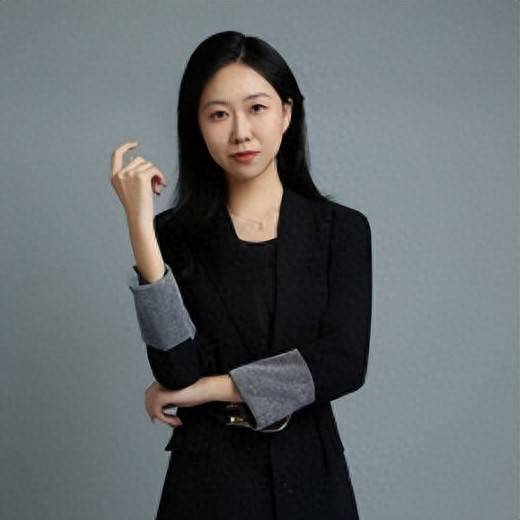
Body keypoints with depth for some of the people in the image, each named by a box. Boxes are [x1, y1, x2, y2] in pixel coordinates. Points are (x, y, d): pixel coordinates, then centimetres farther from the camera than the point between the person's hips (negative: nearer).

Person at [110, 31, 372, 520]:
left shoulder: (341, 229, -3)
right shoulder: (175, 234, -3)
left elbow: (344, 363, -13)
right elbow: (179, 372, -16)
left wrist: (211, 388, -12)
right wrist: (140, 225, -20)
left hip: (310, 475, 1)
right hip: (208, 478, 0)